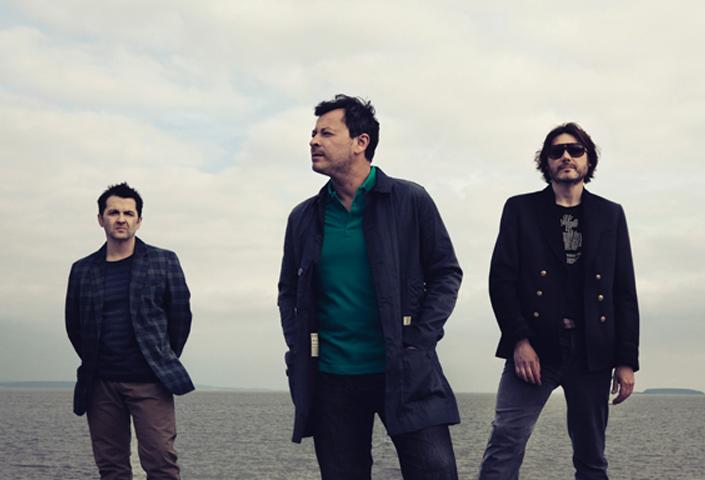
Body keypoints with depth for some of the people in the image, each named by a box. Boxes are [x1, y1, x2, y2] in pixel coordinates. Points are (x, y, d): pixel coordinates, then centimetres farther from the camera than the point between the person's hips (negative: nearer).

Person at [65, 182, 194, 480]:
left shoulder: (163, 262, 5)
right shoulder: (83, 270, 11)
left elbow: (180, 316, 8)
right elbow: (73, 325, 18)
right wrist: (94, 365, 15)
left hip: (149, 382, -3)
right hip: (101, 385, 3)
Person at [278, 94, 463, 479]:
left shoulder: (409, 201, 0)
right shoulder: (304, 217, 9)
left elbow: (446, 273, 2)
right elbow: (288, 292, 17)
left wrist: (419, 340, -8)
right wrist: (299, 352, 3)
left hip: (404, 374, -3)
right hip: (331, 379, 3)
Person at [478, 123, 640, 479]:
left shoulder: (610, 215, 14)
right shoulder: (520, 209, 9)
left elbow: (625, 292, 11)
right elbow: (501, 279, 1)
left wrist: (627, 359, 3)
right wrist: (519, 340, -10)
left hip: (592, 354, 2)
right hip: (534, 349, -2)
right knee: (505, 444, -13)